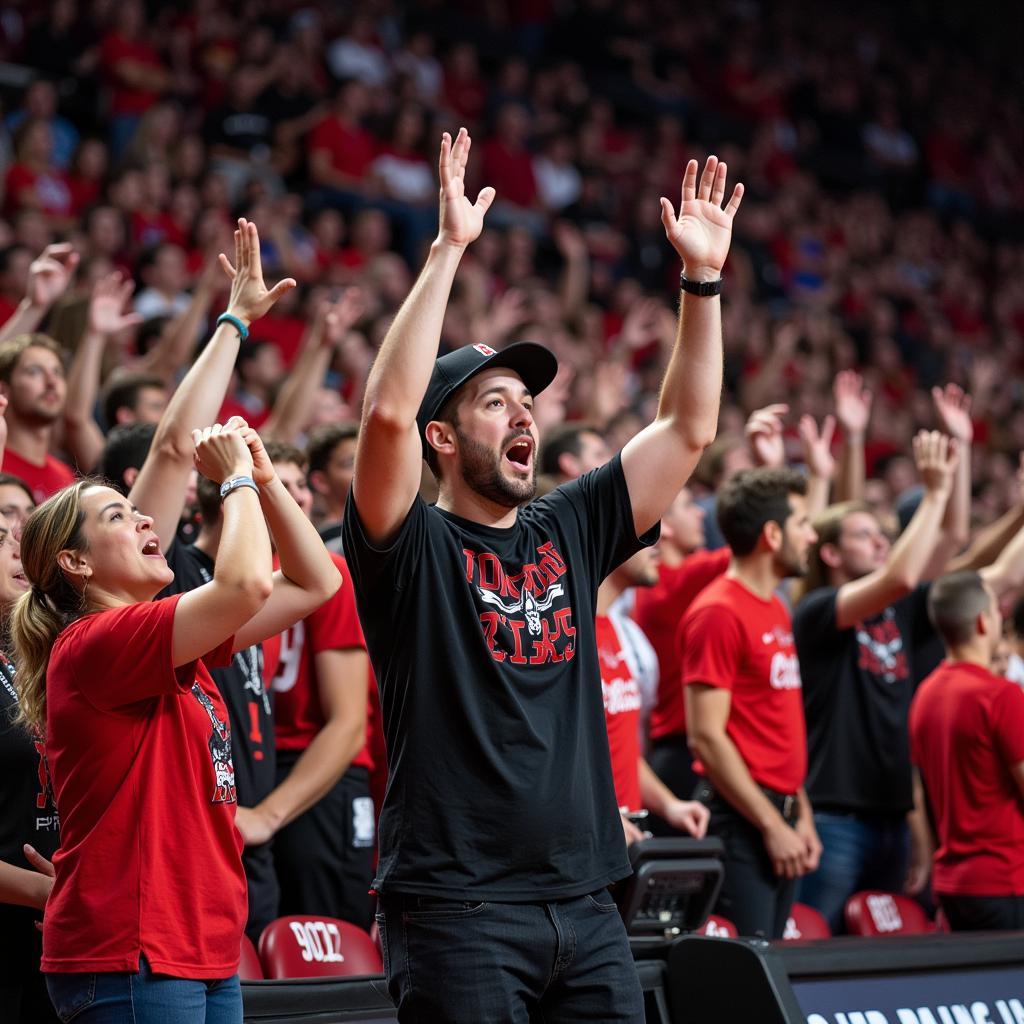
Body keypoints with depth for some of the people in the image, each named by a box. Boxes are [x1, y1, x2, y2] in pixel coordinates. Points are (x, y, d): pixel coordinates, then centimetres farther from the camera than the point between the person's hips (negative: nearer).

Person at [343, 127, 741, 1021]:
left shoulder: (569, 532, 15)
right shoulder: (412, 547, -2)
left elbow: (688, 428, 14)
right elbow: (389, 411, -19)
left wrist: (703, 277, 6)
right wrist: (448, 250, -19)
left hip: (585, 904, 6)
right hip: (455, 906, -6)